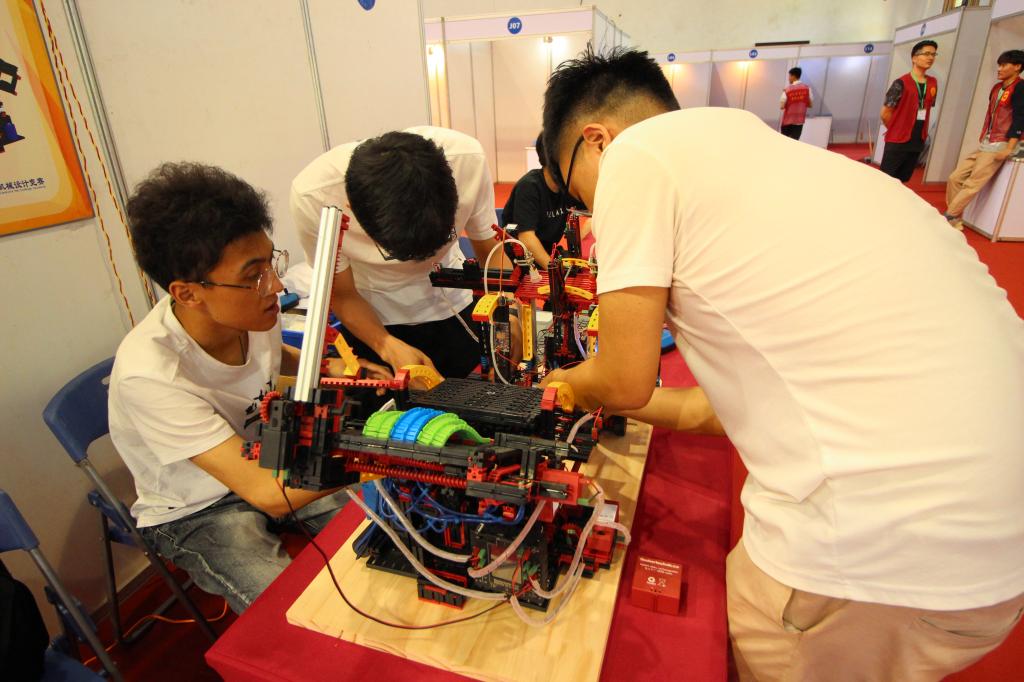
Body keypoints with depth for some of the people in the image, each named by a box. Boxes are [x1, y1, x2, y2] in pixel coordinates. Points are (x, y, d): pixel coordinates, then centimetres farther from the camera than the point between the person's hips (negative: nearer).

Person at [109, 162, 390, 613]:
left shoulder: (253, 308, -16)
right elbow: (269, 495, -36)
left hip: (262, 462, 6)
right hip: (194, 513, -5)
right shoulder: (148, 374, -34)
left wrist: (333, 369, -4)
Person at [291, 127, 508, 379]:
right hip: (372, 317, -1)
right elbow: (342, 294, -16)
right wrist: (389, 347, -32)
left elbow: (491, 252, -15)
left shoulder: (467, 157, -29)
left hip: (451, 303, 2)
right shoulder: (311, 197, -31)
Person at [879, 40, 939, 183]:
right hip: (897, 142, -6)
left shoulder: (933, 83, 9)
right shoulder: (901, 83, -10)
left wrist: (922, 133, 12)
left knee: (901, 181, 12)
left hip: (917, 143, 6)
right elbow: (885, 113, -8)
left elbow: (927, 109, 19)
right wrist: (896, 131, 4)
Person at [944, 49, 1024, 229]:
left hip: (999, 146, -8)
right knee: (955, 178, 0)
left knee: (971, 184, -13)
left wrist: (1008, 149, -21)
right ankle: (955, 221, 4)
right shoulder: (997, 88, 15)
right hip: (983, 145, 8)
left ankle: (947, 218, -11)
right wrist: (981, 141, 18)